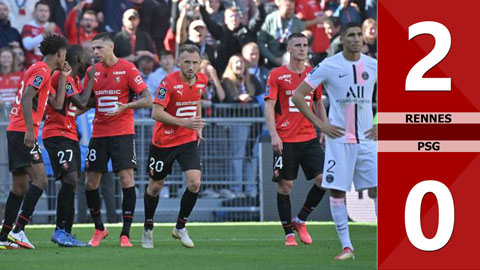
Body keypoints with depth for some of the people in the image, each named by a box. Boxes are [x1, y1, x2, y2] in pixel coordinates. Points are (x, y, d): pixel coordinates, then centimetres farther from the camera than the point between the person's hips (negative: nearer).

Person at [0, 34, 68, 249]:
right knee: (40, 181, -17)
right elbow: (26, 99, -19)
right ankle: (18, 230, -23)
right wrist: (29, 130, -26)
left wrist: (63, 77, 25)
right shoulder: (41, 70, -8)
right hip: (23, 132, -11)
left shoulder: (44, 72, 23)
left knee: (20, 187, 11)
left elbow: (58, 104, 26)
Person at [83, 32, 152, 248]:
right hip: (99, 133, 5)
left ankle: (125, 234, -7)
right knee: (90, 183, 3)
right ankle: (99, 229, 22)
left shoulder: (127, 69, -6)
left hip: (122, 133, -5)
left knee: (126, 179, -13)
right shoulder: (93, 71, 8)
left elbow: (147, 99, -8)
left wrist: (126, 106, -23)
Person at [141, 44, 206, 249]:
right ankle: (148, 230, 30)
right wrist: (184, 122, -30)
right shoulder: (169, 82, -19)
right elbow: (156, 113, -23)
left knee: (194, 183, -13)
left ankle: (180, 227, 7)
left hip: (188, 140, 4)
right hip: (163, 141, -4)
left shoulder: (202, 81, -1)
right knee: (155, 186, 9)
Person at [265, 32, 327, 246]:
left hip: (309, 138, 4)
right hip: (285, 140, -4)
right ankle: (289, 233, 9)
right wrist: (274, 135, -17)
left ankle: (300, 220, 10)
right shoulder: (277, 75, -2)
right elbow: (269, 106, -6)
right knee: (285, 185, -1)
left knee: (324, 179, -8)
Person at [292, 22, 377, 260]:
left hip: (367, 139, 2)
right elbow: (298, 95, 0)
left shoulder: (373, 66, 4)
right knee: (336, 191, -4)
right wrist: (320, 124, -5)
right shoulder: (328, 66, -5)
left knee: (379, 189, -4)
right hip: (339, 139, -2)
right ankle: (346, 247, 3)